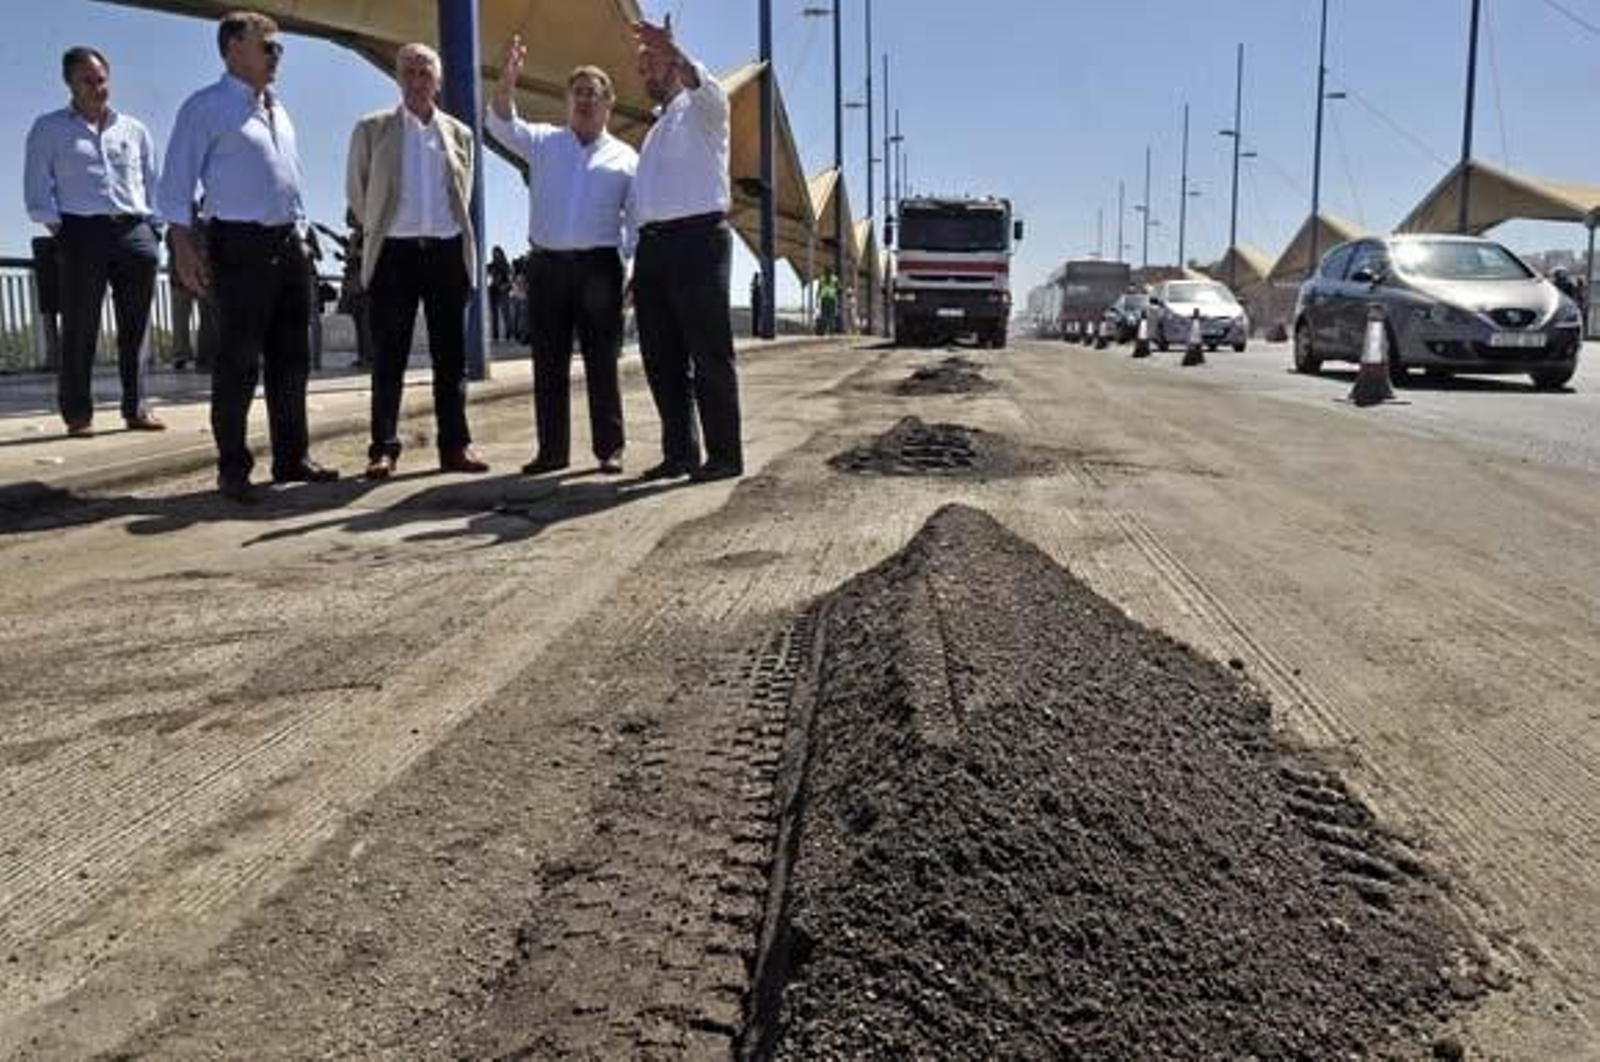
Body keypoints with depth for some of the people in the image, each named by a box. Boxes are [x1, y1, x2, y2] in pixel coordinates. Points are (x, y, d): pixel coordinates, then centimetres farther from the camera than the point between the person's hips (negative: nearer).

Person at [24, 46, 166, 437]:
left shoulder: (134, 130, 19)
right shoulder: (49, 129, 11)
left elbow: (153, 184, 18)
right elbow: (37, 188, 6)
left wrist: (153, 229, 6)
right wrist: (59, 230, -5)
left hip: (134, 231, 3)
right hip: (81, 231, -2)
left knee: (135, 328, 1)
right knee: (79, 327, -4)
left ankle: (136, 408, 6)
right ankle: (77, 414, -1)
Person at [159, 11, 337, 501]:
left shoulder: (277, 110, 17)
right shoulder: (206, 107, -3)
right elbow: (177, 179, -7)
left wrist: (300, 233, 15)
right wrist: (183, 241, -15)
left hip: (287, 243, 7)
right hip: (239, 243, -7)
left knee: (292, 356, 9)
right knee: (238, 360, -4)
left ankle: (292, 457, 18)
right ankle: (233, 467, 5)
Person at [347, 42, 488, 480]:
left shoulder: (459, 133, 11)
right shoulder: (372, 129, 5)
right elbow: (357, 191, 11)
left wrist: (449, 231, 13)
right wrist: (379, 230, 12)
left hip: (447, 250, 2)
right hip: (395, 252, -2)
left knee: (451, 354, 4)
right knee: (389, 357, -2)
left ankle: (455, 444, 9)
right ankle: (383, 448, 2)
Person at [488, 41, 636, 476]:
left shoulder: (625, 158, 10)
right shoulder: (543, 141, 12)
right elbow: (501, 124, -4)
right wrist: (508, 78, -22)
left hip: (598, 265, -1)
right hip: (546, 265, 2)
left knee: (602, 361, -1)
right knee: (548, 362, 3)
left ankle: (609, 448, 5)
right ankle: (552, 449, 10)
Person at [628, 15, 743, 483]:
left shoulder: (700, 110, 5)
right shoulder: (657, 129, 27)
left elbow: (707, 88, -21)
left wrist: (673, 52, -41)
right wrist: (638, 266, 16)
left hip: (696, 239, -8)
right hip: (653, 244, 8)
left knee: (709, 354, -7)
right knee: (661, 357, 6)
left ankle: (724, 454, -3)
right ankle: (679, 452, 13)